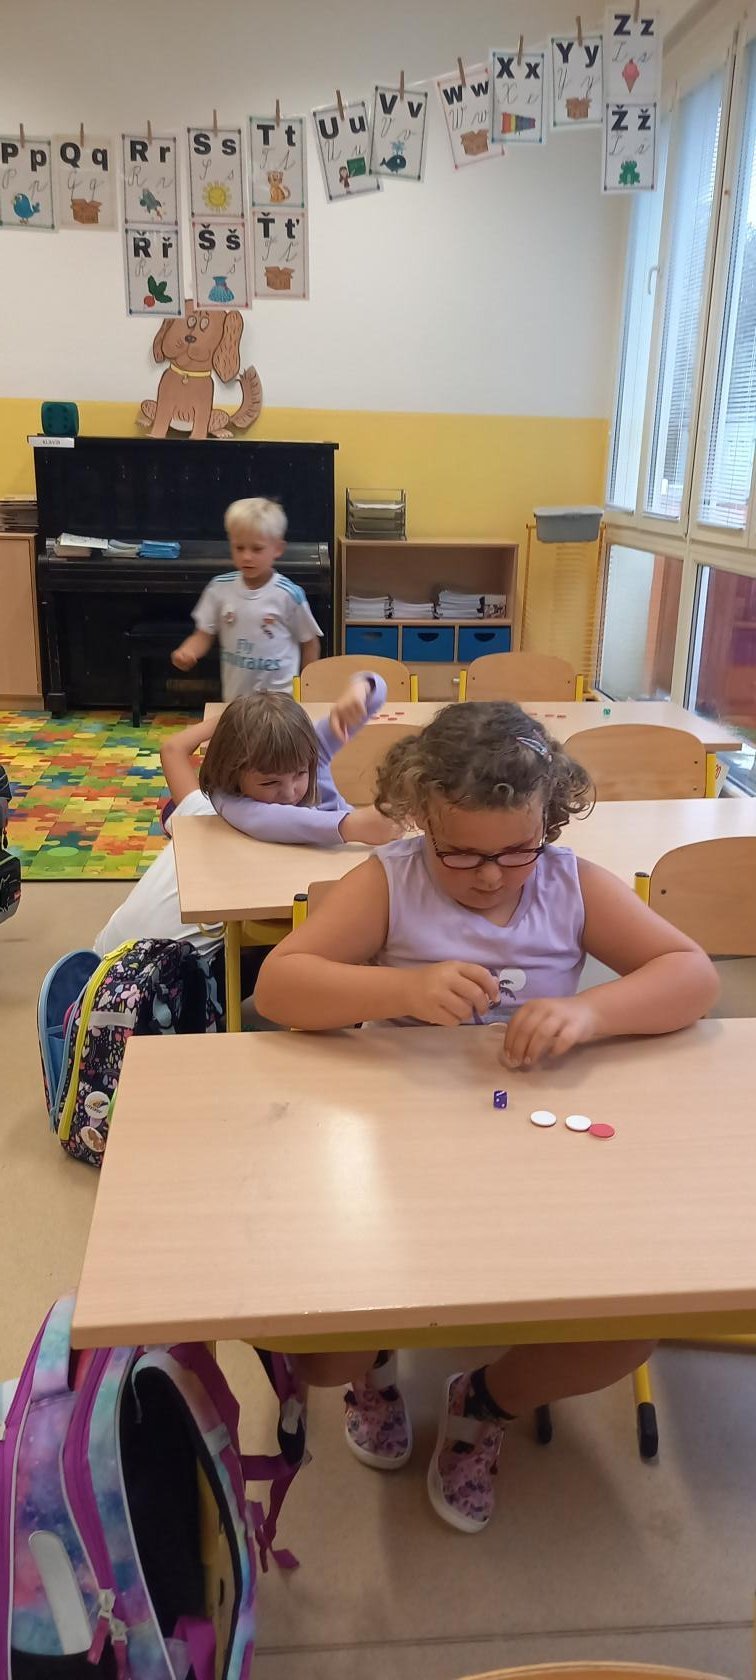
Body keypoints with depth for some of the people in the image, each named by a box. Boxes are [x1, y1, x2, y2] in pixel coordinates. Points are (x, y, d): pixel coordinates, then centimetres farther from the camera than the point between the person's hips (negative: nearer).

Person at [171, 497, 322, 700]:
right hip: (234, 698, 3)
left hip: (280, 698, -3)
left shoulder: (289, 594, -12)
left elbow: (310, 643, -1)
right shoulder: (219, 588, -3)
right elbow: (204, 634, 4)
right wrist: (185, 652, -17)